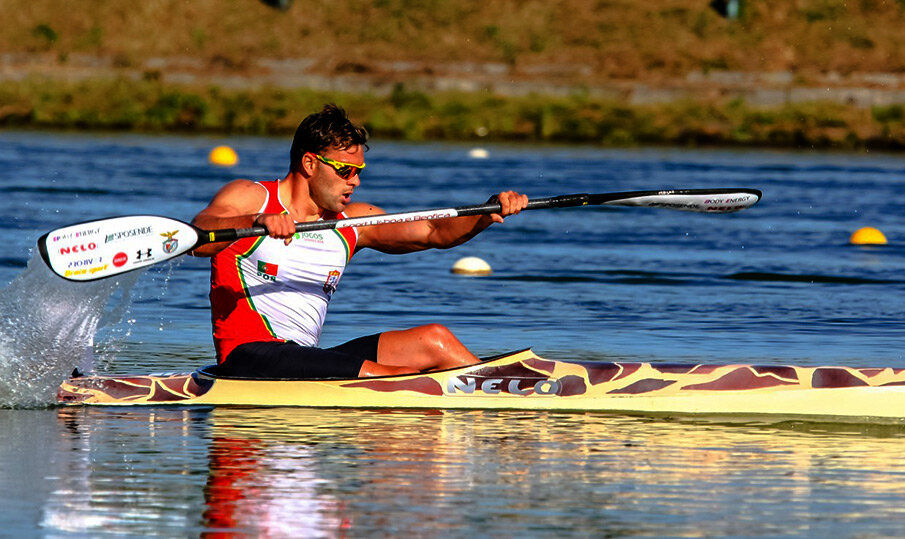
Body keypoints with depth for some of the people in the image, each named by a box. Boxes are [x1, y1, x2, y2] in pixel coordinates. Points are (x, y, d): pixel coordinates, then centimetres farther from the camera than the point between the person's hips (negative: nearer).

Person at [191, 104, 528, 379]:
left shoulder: (353, 223, 15)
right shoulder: (249, 198, -3)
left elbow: (434, 233, 9)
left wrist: (488, 215, -10)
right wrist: (255, 222, -42)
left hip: (308, 358, 7)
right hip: (248, 356, -7)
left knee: (434, 341, -5)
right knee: (397, 378, -23)